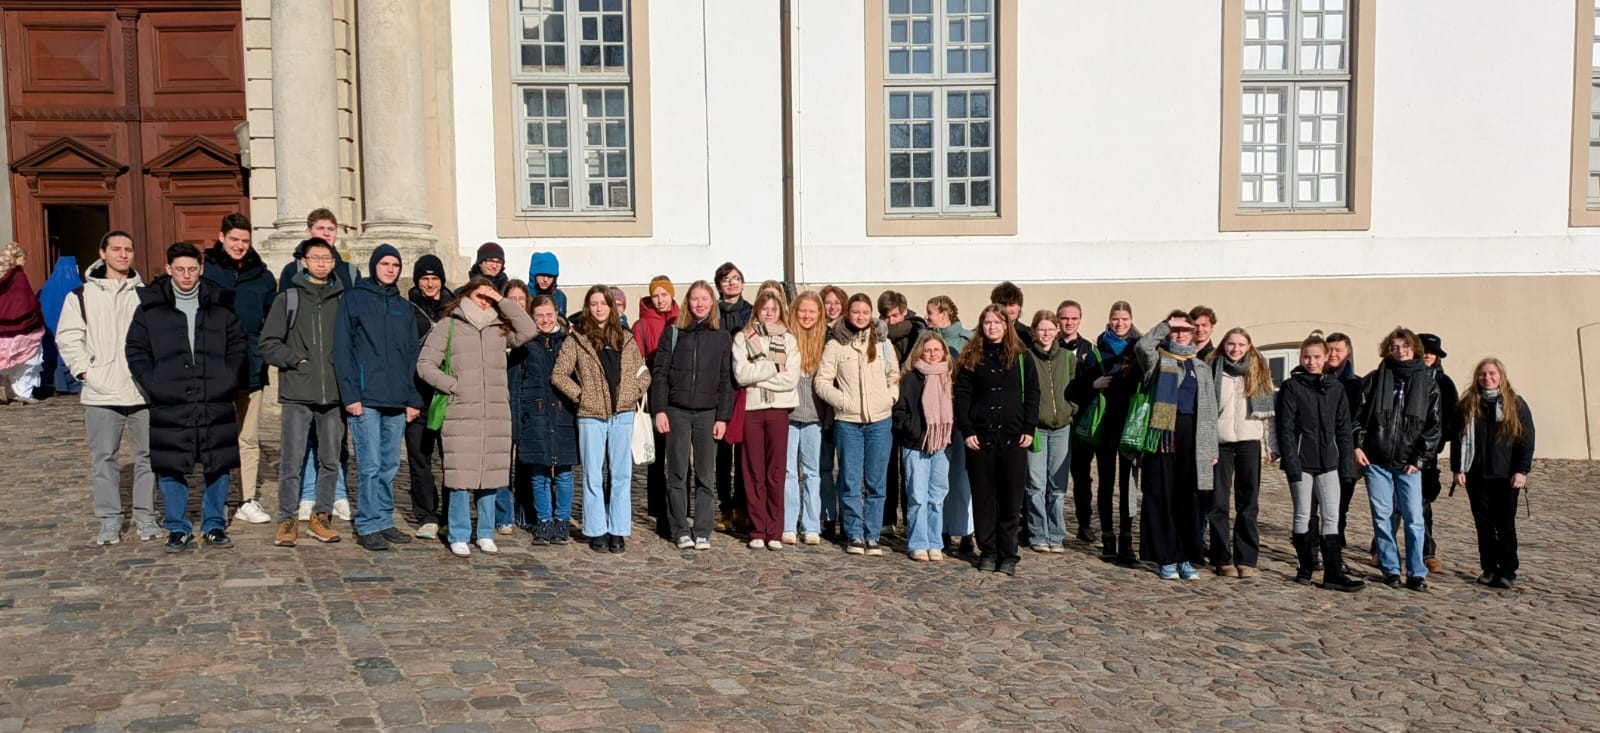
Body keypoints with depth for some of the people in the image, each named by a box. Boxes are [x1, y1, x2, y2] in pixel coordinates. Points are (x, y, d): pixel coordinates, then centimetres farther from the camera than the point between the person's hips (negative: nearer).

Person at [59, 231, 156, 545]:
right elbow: (67, 337, 4)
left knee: (148, 455, 5)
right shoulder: (82, 295, 6)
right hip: (102, 393, -1)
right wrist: (84, 371, -5)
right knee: (104, 458, 3)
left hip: (144, 390, 1)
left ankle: (145, 516, 16)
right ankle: (109, 521, 12)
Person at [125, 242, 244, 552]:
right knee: (170, 468, 3)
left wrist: (227, 381, -2)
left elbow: (237, 346, 11)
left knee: (218, 465, 5)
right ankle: (178, 528, 16)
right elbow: (135, 351, 6)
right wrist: (153, 386, -6)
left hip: (215, 402, 1)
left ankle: (214, 525, 19)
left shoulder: (220, 306, 8)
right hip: (168, 405, -1)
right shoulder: (150, 306, 5)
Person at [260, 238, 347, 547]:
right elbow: (269, 344, 4)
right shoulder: (287, 299, 5)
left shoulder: (344, 299, 9)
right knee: (292, 461, -3)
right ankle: (288, 521, 7)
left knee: (330, 460, 8)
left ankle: (321, 517, 20)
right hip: (297, 394, -2)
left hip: (334, 394, 2)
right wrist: (296, 359, -7)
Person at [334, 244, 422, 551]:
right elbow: (342, 350, -3)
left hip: (397, 401, 5)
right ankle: (368, 526, 1)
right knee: (370, 465, -6)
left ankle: (385, 521, 17)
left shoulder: (405, 308, 16)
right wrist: (350, 394, -11)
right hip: (366, 398, -5)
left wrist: (413, 399, 8)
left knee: (390, 465, 9)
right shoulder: (353, 300, 3)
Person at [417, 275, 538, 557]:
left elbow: (528, 330, -1)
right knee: (461, 476, -4)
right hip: (461, 413, -3)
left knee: (490, 475, 7)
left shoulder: (499, 328, 14)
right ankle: (459, 537, 6)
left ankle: (486, 534, 18)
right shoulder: (447, 326, 5)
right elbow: (425, 364, 3)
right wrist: (452, 384, -9)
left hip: (496, 414, 3)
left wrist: (503, 301, 1)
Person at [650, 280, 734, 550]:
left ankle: (702, 532, 7)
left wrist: (723, 417, -1)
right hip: (677, 411, 0)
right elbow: (659, 373, 2)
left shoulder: (722, 337, 6)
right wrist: (659, 410, -6)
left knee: (705, 476, 1)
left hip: (708, 413, 0)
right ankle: (681, 531, 11)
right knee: (677, 474, 3)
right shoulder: (673, 333, 5)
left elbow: (726, 380, 5)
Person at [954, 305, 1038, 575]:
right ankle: (988, 551, 15)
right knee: (983, 497, 5)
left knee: (1011, 498, 2)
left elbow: (1032, 393, 5)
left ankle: (1008, 554, 10)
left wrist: (1029, 429, -4)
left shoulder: (1020, 356, 6)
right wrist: (966, 431, -7)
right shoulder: (971, 357, 5)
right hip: (980, 436, 0)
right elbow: (962, 396, 2)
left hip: (1013, 437, 0)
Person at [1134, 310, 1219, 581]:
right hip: (1162, 431, -3)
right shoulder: (1158, 360, 8)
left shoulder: (1201, 366, 19)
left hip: (1192, 434, 3)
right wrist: (1165, 325, -4)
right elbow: (1142, 346, -18)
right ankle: (1165, 558, 3)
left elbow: (1210, 409, 17)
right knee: (1160, 494, -3)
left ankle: (1185, 557, 10)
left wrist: (1212, 446, 11)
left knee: (1188, 496, 4)